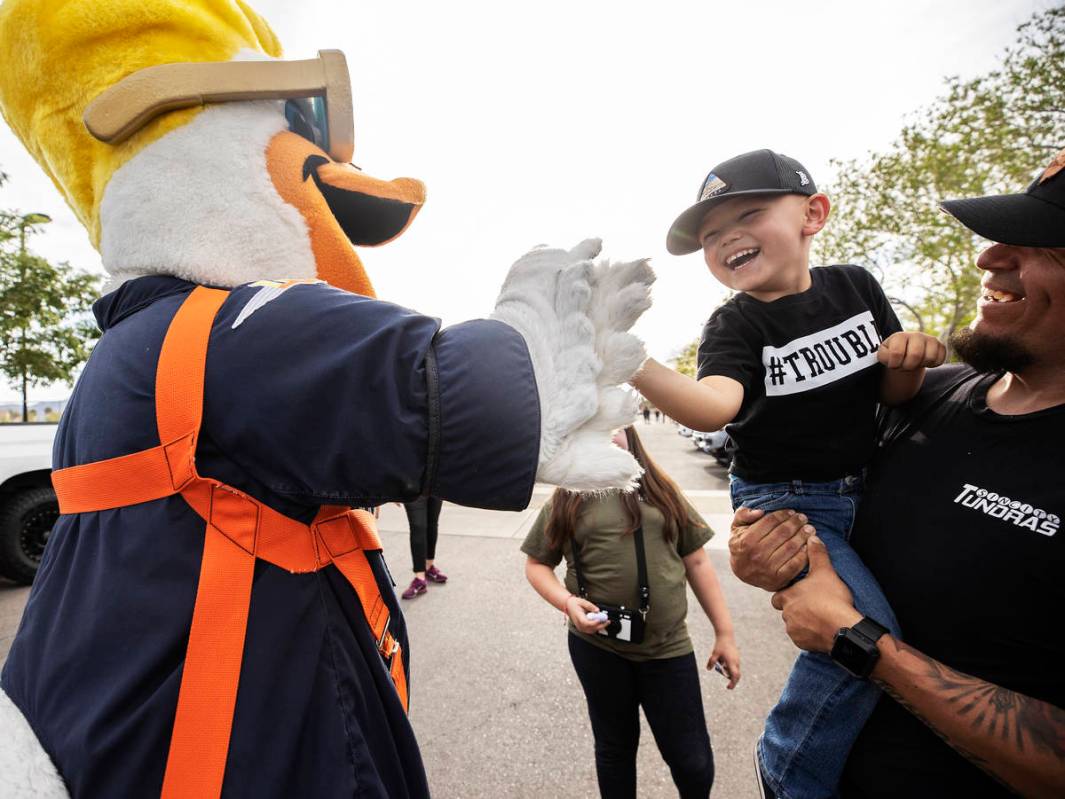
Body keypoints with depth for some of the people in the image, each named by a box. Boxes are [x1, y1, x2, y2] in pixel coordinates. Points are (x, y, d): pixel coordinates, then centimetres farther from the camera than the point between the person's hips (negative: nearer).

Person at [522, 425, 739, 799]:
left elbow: (696, 561, 7)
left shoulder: (662, 492, 3)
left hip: (667, 646, 1)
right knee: (615, 746, 19)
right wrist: (567, 601, -15)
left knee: (693, 757, 10)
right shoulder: (566, 502, -1)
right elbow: (536, 564, 4)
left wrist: (724, 632, 5)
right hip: (597, 647, -1)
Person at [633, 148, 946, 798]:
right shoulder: (736, 326, -12)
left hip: (867, 492, 6)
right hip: (786, 503, -5)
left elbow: (893, 395, 6)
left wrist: (909, 361, -16)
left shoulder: (855, 286, -1)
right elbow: (714, 405, -33)